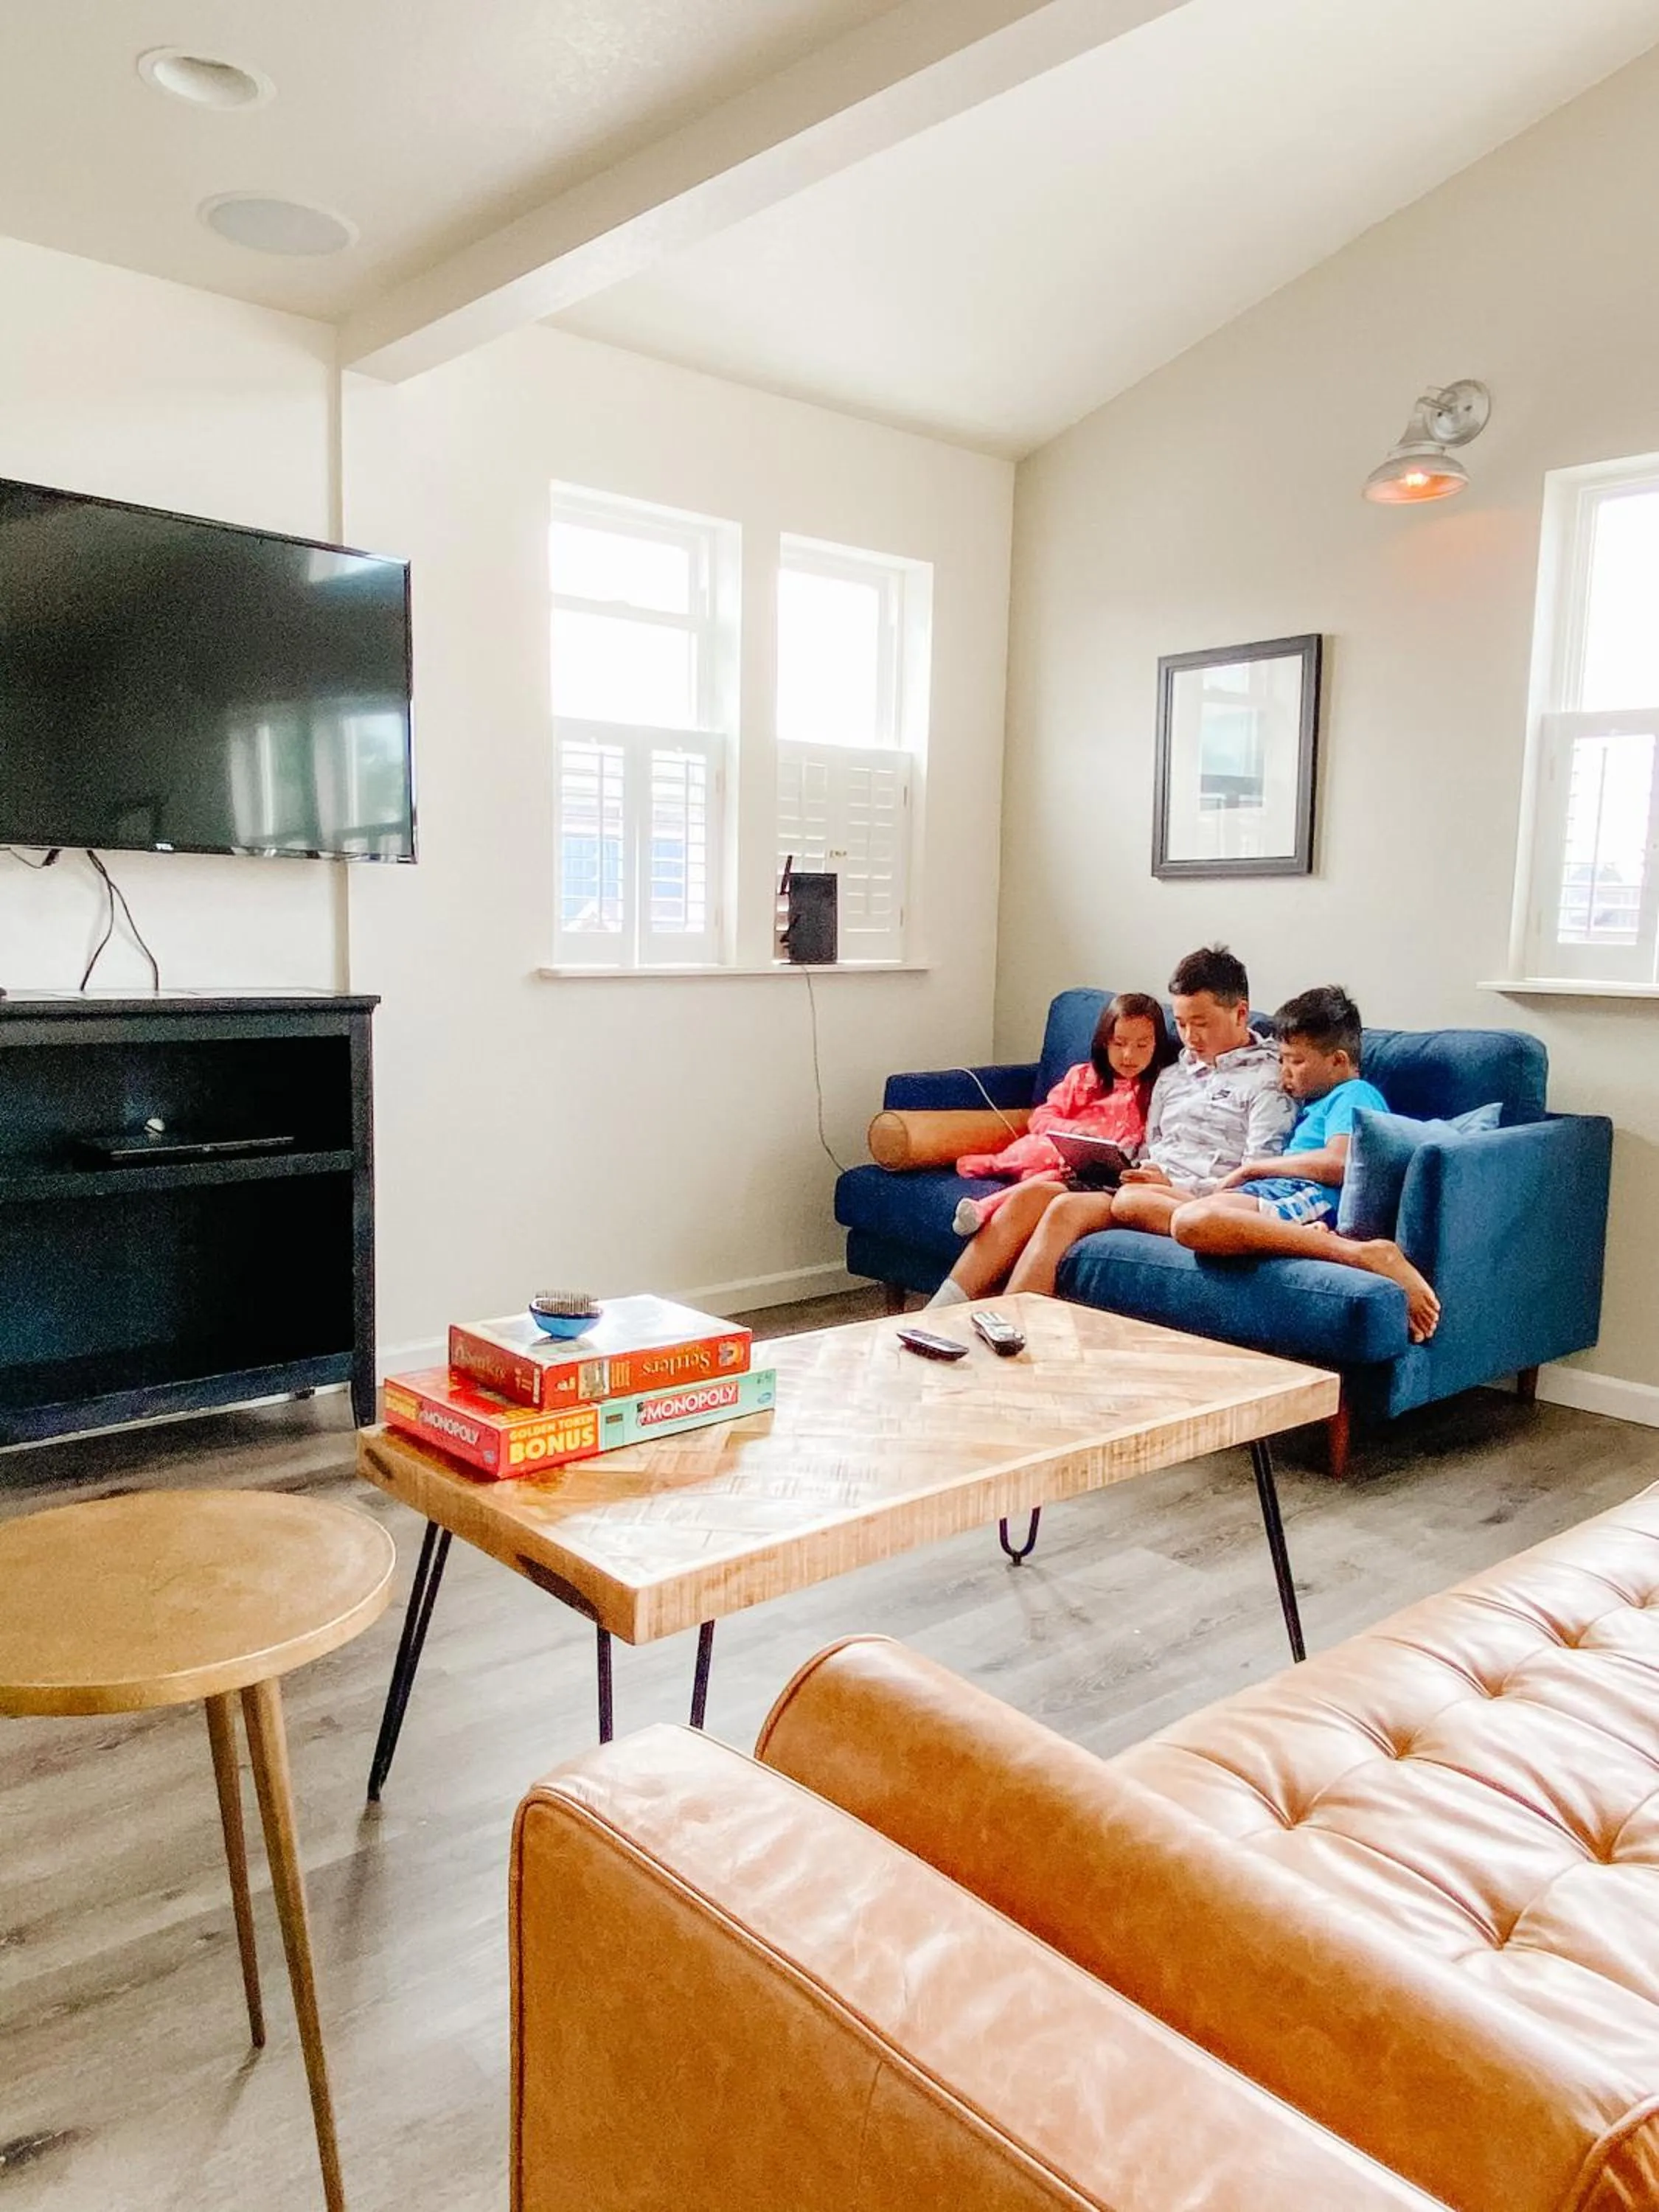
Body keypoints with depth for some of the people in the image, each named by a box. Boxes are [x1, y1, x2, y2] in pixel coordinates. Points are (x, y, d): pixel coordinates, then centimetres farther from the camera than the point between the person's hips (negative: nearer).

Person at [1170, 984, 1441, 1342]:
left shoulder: (1354, 1094, 6)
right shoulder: (1317, 1103, 37)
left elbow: (1337, 1163, -13)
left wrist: (1251, 1168, -3)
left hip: (1317, 1198, -10)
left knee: (1190, 1221, -38)